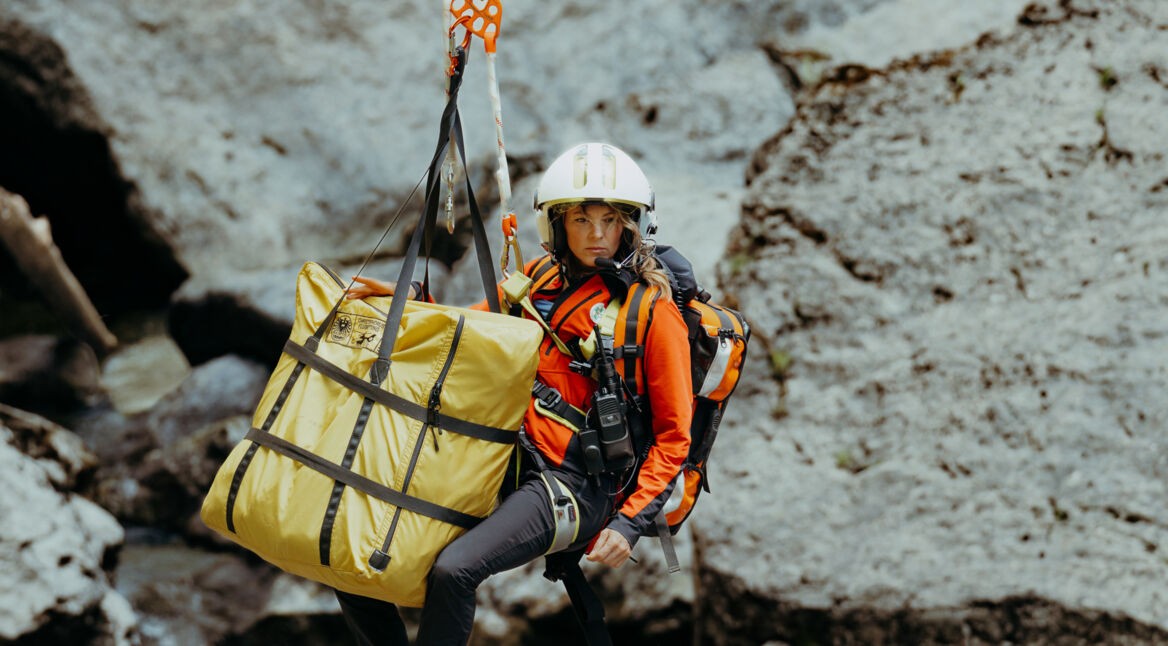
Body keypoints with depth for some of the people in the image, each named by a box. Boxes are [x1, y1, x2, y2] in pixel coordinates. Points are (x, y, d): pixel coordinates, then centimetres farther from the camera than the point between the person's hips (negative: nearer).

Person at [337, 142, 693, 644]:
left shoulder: (653, 312, -3)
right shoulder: (542, 277, 13)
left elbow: (674, 434, -2)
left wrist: (630, 523, -12)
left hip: (571, 485, -6)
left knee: (453, 570, -32)